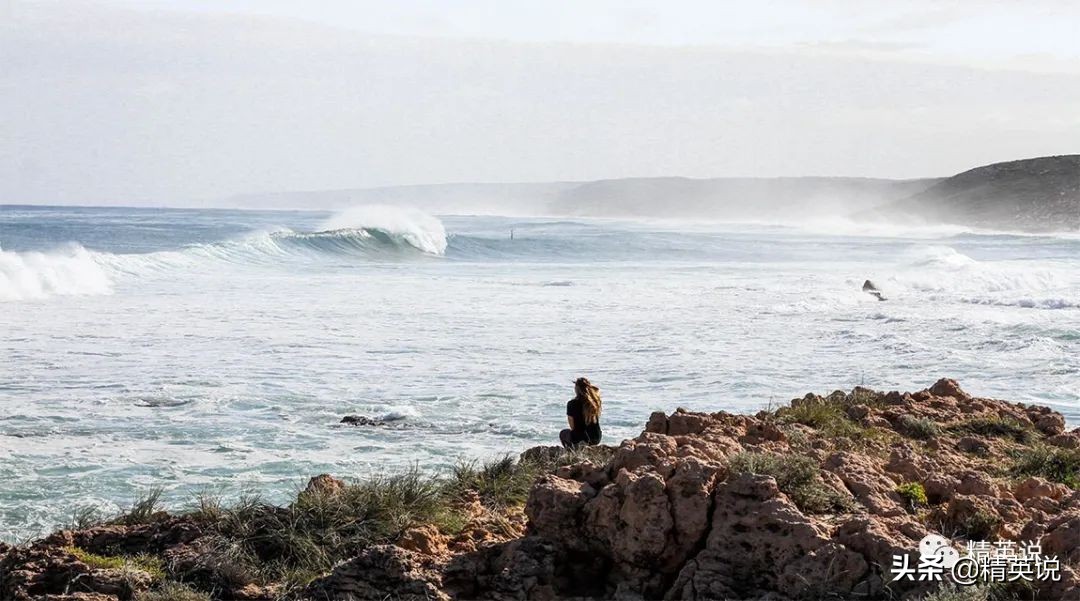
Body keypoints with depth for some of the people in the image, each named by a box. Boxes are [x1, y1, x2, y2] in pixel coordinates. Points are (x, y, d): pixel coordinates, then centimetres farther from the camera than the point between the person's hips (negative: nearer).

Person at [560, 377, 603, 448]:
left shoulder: (572, 404, -15)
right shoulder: (596, 401, -5)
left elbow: (572, 426, -6)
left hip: (579, 439, -4)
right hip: (596, 439, 4)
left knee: (563, 434, 29)